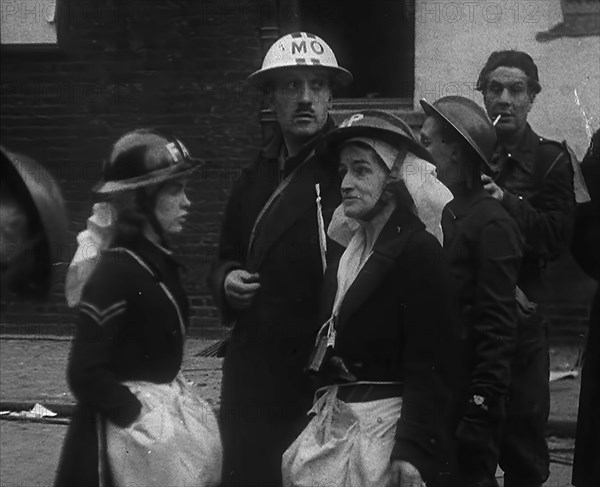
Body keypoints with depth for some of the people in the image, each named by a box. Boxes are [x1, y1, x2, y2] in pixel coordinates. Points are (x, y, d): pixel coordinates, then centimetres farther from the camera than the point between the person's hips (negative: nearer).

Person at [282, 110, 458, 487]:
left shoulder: (420, 250, -11)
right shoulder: (349, 249, 13)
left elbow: (429, 366, -16)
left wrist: (412, 454, -22)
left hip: (388, 429, -7)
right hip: (337, 423, 7)